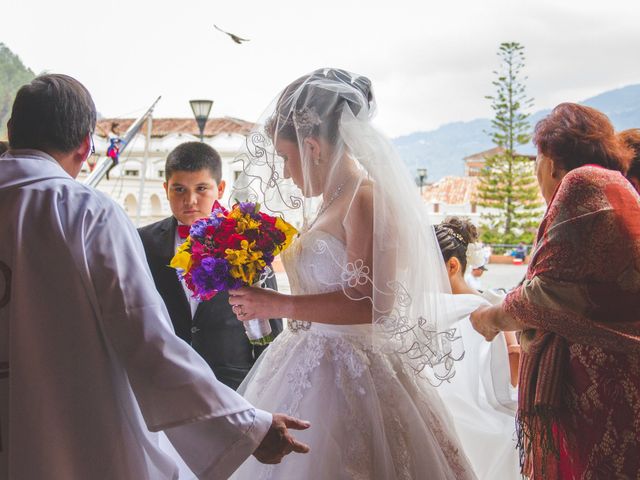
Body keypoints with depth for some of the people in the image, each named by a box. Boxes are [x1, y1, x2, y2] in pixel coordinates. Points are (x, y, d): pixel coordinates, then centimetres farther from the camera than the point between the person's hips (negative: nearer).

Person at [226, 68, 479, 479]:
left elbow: (372, 301, -23)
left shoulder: (365, 198, -15)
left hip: (346, 376, -8)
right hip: (315, 366, 8)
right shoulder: (331, 202, 11)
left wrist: (279, 306, -19)